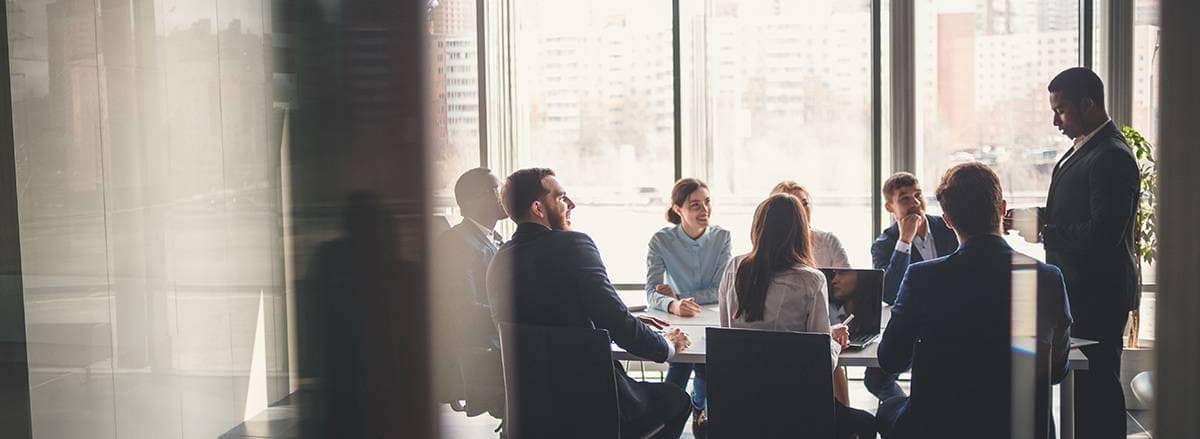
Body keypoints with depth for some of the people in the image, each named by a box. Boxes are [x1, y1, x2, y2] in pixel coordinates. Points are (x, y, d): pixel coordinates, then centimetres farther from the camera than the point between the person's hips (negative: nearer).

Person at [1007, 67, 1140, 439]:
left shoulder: (1112, 157, -18)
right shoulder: (1082, 148, 14)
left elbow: (1104, 232, -25)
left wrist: (1042, 230, -20)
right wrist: (1039, 217, 4)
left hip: (1097, 296, -10)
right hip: (1078, 292, 10)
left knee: (1096, 387, -5)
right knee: (1080, 385, 16)